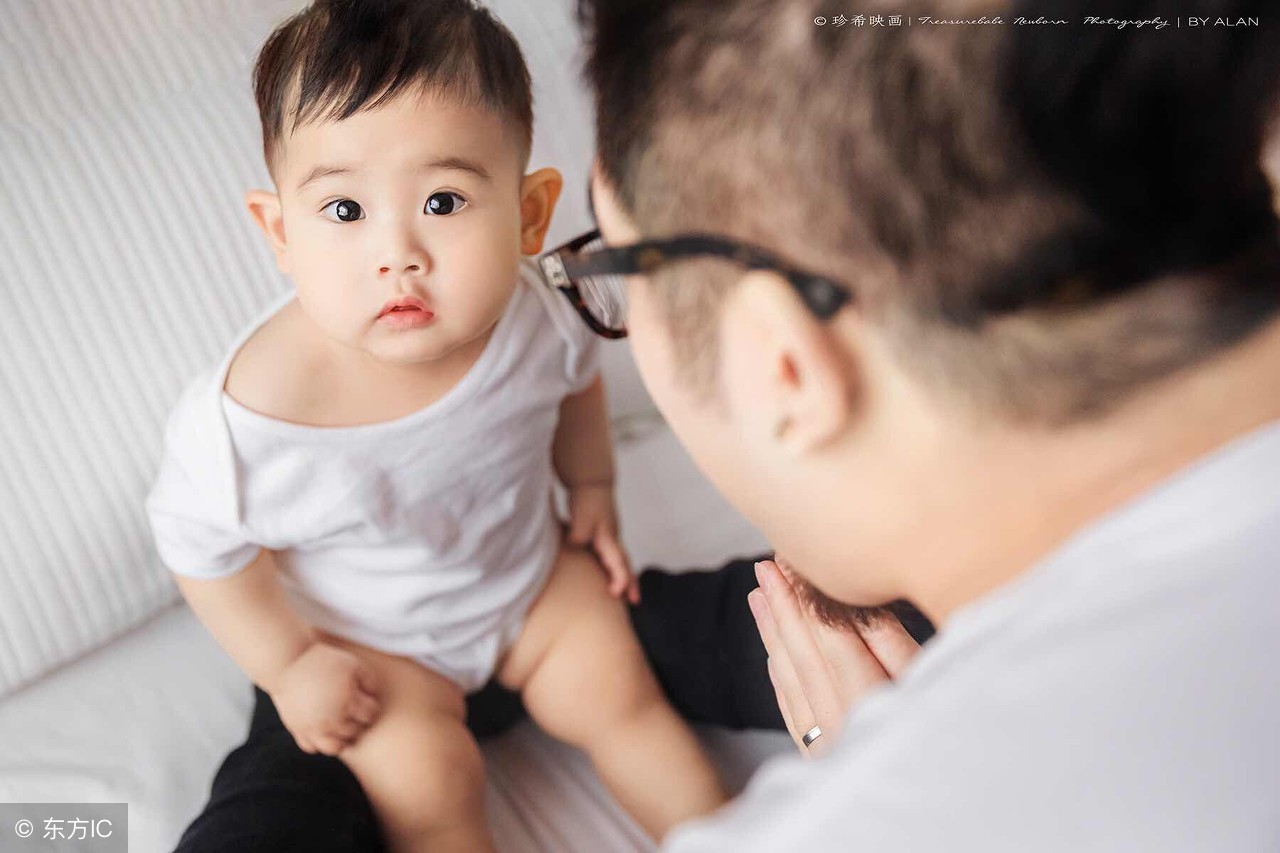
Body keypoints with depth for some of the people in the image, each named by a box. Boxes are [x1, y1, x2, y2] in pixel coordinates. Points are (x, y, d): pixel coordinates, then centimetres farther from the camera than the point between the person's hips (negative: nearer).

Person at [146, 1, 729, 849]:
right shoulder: (251, 415, -39)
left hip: (532, 569, 3)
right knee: (427, 782, -12)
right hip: (367, 635, -2)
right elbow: (202, 545, -18)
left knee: (617, 694, 4)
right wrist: (287, 665, -10)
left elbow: (576, 379, 0)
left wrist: (592, 491, 9)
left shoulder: (529, 312, -27)